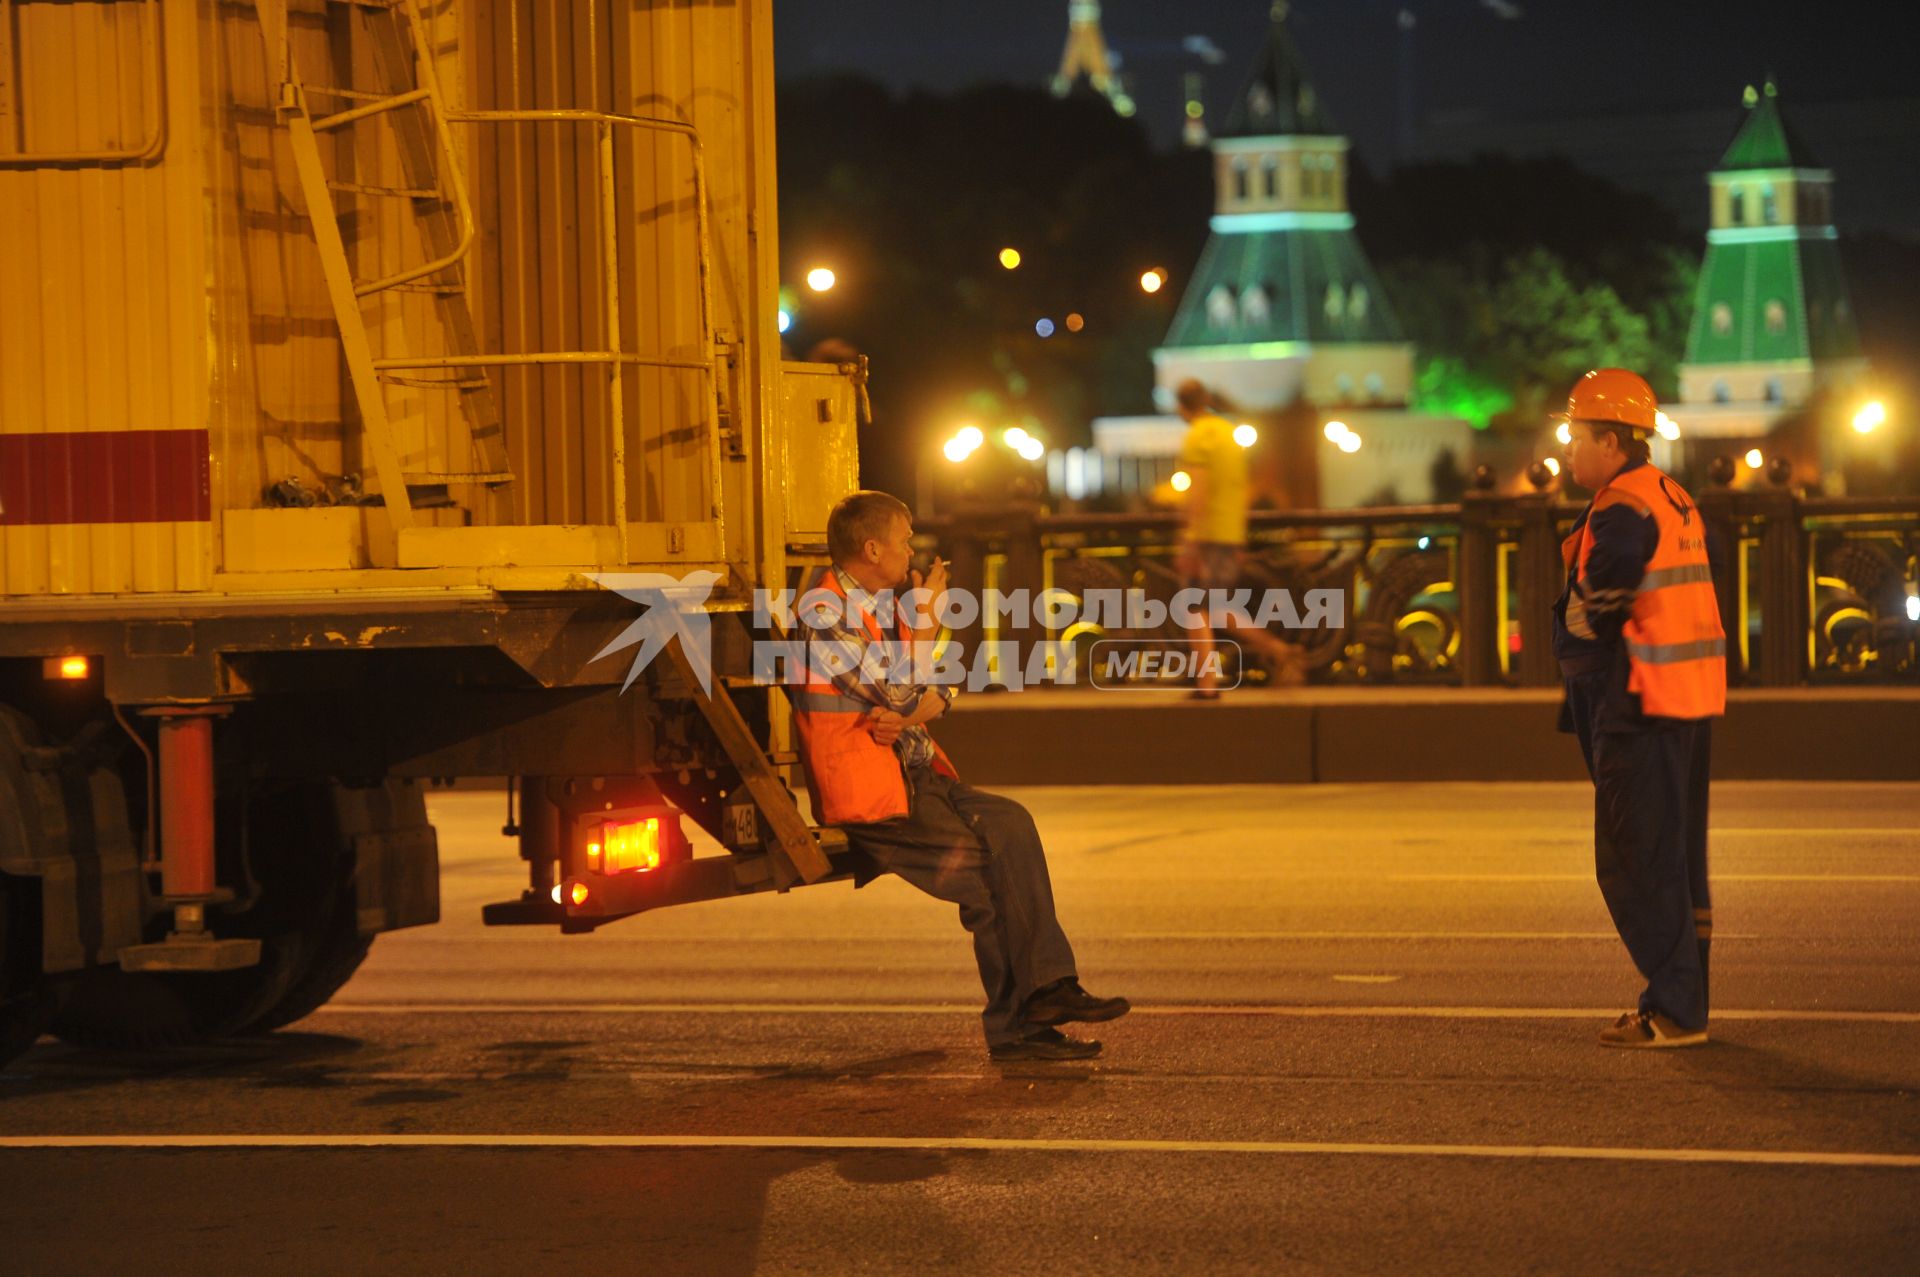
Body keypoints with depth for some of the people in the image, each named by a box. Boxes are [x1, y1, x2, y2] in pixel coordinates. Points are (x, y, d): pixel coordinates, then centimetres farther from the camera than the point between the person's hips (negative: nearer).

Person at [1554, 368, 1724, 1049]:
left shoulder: (1622, 513, -15)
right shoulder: (1673, 500, 16)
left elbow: (1587, 617, -19)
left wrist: (1572, 661, 1)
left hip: (1640, 707, -10)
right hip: (1688, 702, 10)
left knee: (1637, 863, -6)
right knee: (1677, 859, 14)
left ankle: (1674, 1010, -6)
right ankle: (1684, 999, 19)